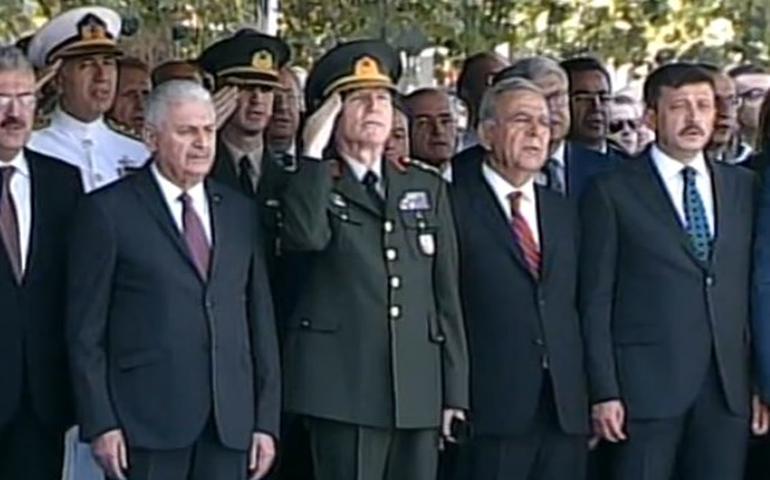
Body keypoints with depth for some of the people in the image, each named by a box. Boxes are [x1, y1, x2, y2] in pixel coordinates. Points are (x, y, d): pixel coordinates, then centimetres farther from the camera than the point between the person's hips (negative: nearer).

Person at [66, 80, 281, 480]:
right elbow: (85, 330, -2)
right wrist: (100, 424, -8)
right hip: (146, 424, -4)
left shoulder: (240, 211, 14)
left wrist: (267, 420, 8)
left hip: (230, 426, 4)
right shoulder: (107, 211, 0)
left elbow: (260, 319, 13)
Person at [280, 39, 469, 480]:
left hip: (419, 390, 4)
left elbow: (447, 294, 13)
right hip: (343, 386, -4)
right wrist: (313, 151, -12)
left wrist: (455, 390, 9)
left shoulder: (427, 187, 15)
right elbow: (306, 237, -20)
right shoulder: (310, 185, 5)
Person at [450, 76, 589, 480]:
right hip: (492, 412, -5)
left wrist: (593, 397, 11)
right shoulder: (454, 205, -2)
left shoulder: (564, 211, 18)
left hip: (566, 413, 5)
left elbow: (578, 305, 17)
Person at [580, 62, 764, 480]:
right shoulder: (612, 193, 0)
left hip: (729, 388, 4)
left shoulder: (743, 187, 13)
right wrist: (603, 393, -8)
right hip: (647, 385, -4)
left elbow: (755, 288, 12)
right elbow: (596, 302, -2)